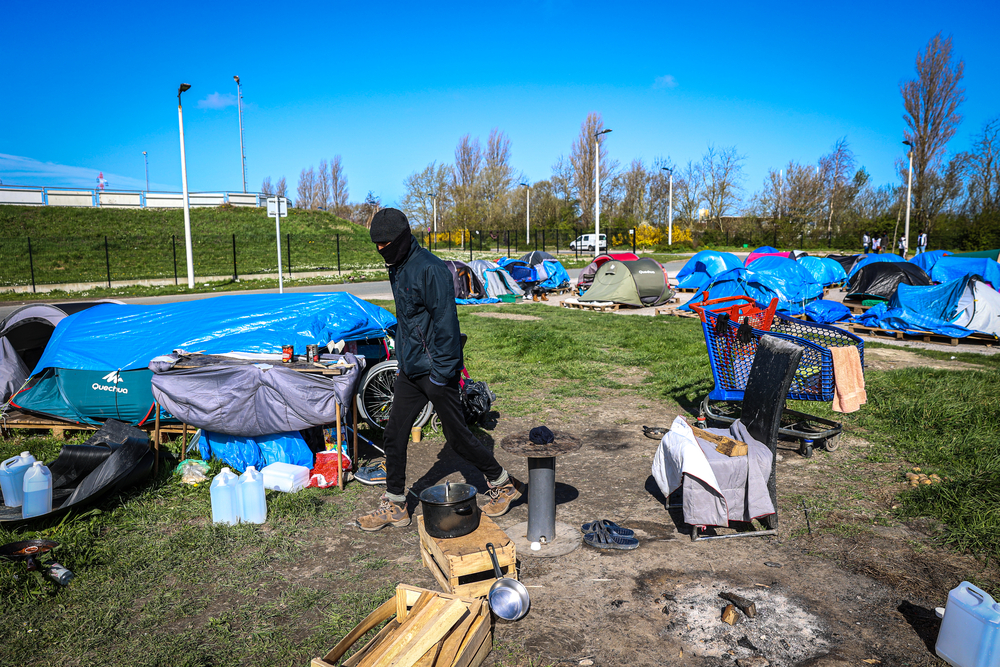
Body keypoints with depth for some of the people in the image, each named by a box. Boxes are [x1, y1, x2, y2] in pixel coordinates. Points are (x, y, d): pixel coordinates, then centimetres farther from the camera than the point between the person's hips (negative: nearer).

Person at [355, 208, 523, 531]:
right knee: (394, 435, 9)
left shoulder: (430, 269, -19)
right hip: (409, 370, 9)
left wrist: (442, 371, -22)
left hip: (436, 370, -9)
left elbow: (445, 321, -22)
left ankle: (503, 483, 25)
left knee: (458, 436, 3)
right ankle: (394, 506, 22)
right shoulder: (397, 268, 11)